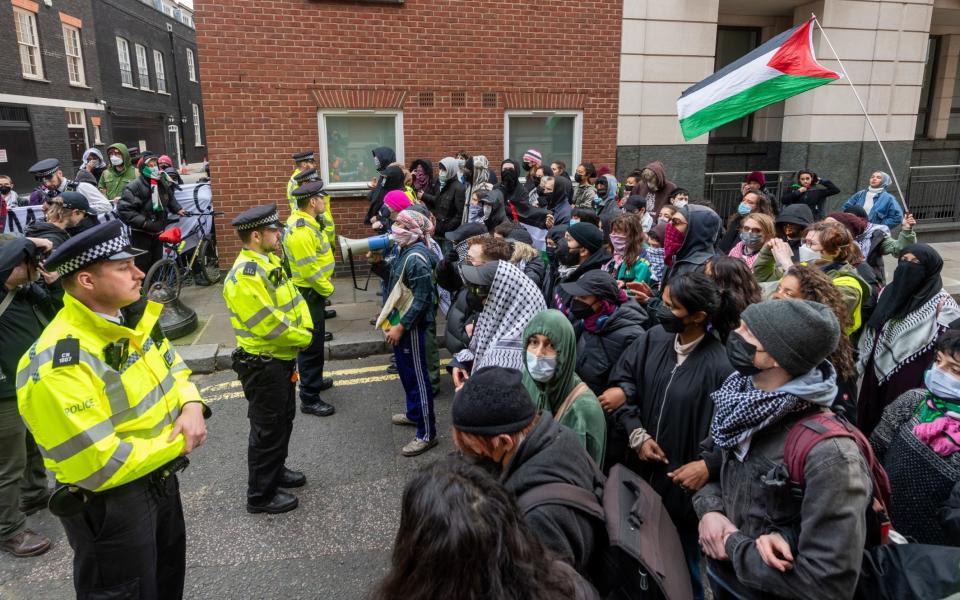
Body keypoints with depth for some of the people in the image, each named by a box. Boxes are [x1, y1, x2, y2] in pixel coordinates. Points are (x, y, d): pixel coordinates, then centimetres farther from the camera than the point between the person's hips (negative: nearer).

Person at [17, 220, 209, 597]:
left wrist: (192, 406, -12)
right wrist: (178, 444, -17)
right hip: (110, 505, -8)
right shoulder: (58, 365, -31)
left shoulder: (133, 319, -4)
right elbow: (100, 468, -30)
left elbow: (174, 369, 10)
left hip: (160, 479, 8)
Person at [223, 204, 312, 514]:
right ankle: (261, 495, 20)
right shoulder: (245, 275, -26)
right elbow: (269, 324, -28)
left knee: (284, 419, 23)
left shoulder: (270, 262, 6)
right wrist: (303, 339, -14)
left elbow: (295, 299, 10)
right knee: (267, 428, 4)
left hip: (283, 358, 10)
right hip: (263, 364, -10)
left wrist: (305, 329, -7)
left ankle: (276, 471, 43)